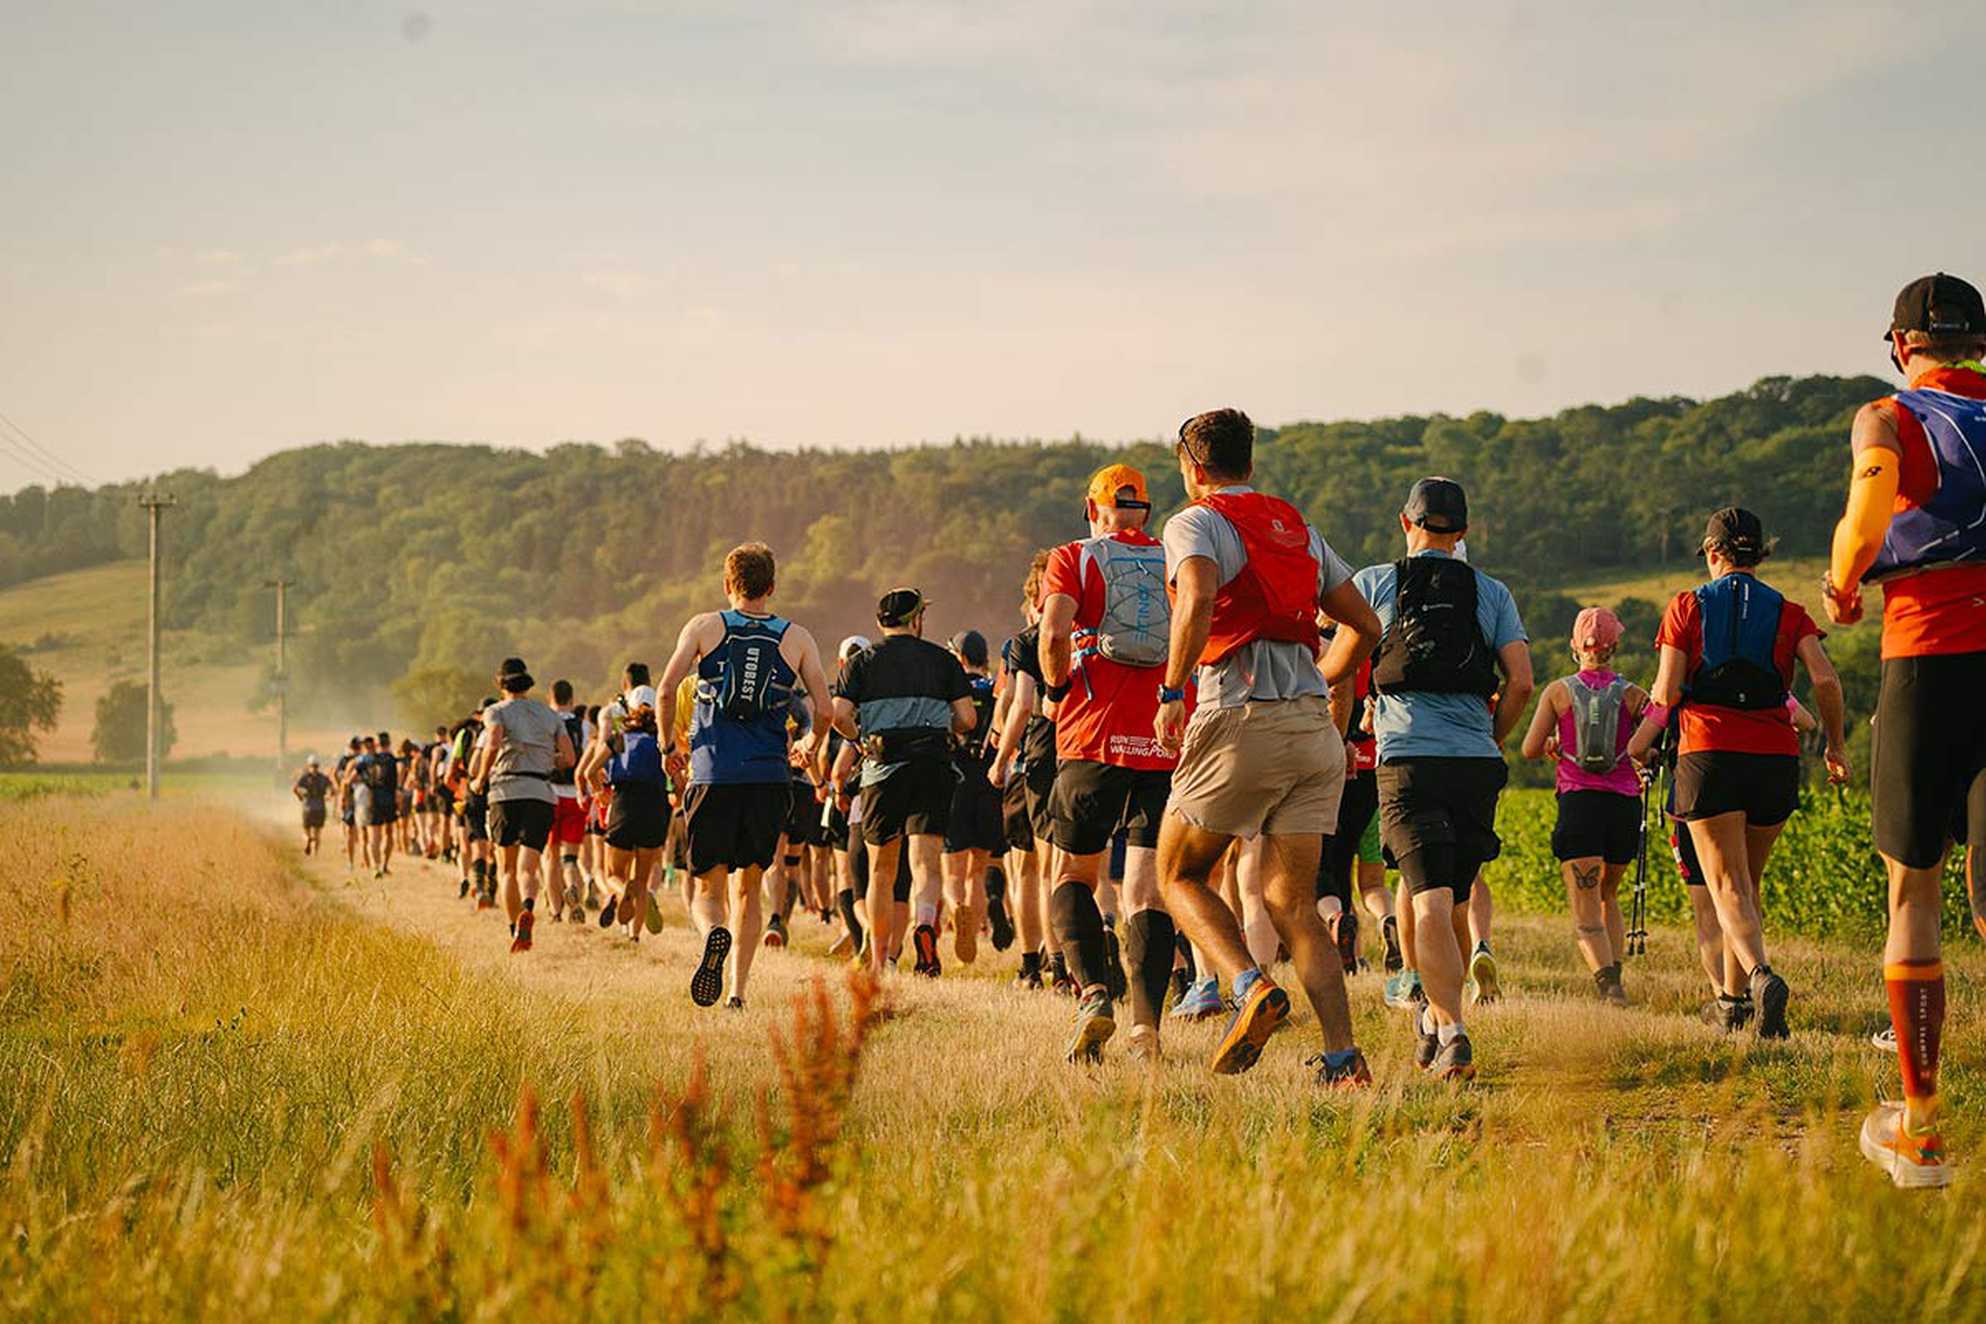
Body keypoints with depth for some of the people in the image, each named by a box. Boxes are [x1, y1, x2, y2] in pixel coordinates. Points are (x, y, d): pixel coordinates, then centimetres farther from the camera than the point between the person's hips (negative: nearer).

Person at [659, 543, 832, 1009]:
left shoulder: (704, 628, 5)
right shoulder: (796, 638, 7)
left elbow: (667, 690, -6)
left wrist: (669, 746, 9)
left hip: (712, 777, -1)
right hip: (769, 779, 1)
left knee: (707, 890, 6)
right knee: (747, 889, 16)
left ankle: (714, 934, -28)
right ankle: (738, 992, 7)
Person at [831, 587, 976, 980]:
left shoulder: (861, 662, 9)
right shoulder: (943, 660, 9)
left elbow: (839, 715, -4)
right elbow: (966, 719, 3)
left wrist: (862, 740, 15)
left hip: (882, 769, 1)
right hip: (932, 768, -1)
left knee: (882, 870, 13)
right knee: (926, 863, -7)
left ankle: (879, 960, 18)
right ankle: (924, 925, -37)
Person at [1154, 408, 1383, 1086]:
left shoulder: (1196, 524, 1)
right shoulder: (1298, 528, 21)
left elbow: (1198, 598, -21)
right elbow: (1365, 627, 23)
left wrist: (1171, 692, -15)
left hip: (1239, 721, -6)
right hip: (1316, 727, 6)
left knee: (1179, 876, 12)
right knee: (1291, 902, 7)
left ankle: (1250, 987, -12)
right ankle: (1343, 1055, -8)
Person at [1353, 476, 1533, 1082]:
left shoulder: (1373, 583, 9)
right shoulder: (1492, 593, 13)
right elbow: (1520, 682, 4)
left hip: (1407, 760, -3)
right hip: (1476, 763, 3)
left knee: (1430, 903, -10)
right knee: (1452, 900, 17)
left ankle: (1452, 1032, -24)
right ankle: (1437, 1015, 31)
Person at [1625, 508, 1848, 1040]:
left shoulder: (1688, 606, 6)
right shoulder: (1788, 613, 10)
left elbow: (1667, 692, -1)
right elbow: (1825, 680, -4)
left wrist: (1650, 717, 21)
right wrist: (1835, 746, 8)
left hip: (1709, 754, -3)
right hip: (1776, 757, 3)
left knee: (1728, 887, -8)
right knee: (1748, 883, 18)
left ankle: (1761, 974, -35)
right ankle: (1733, 1001, 22)